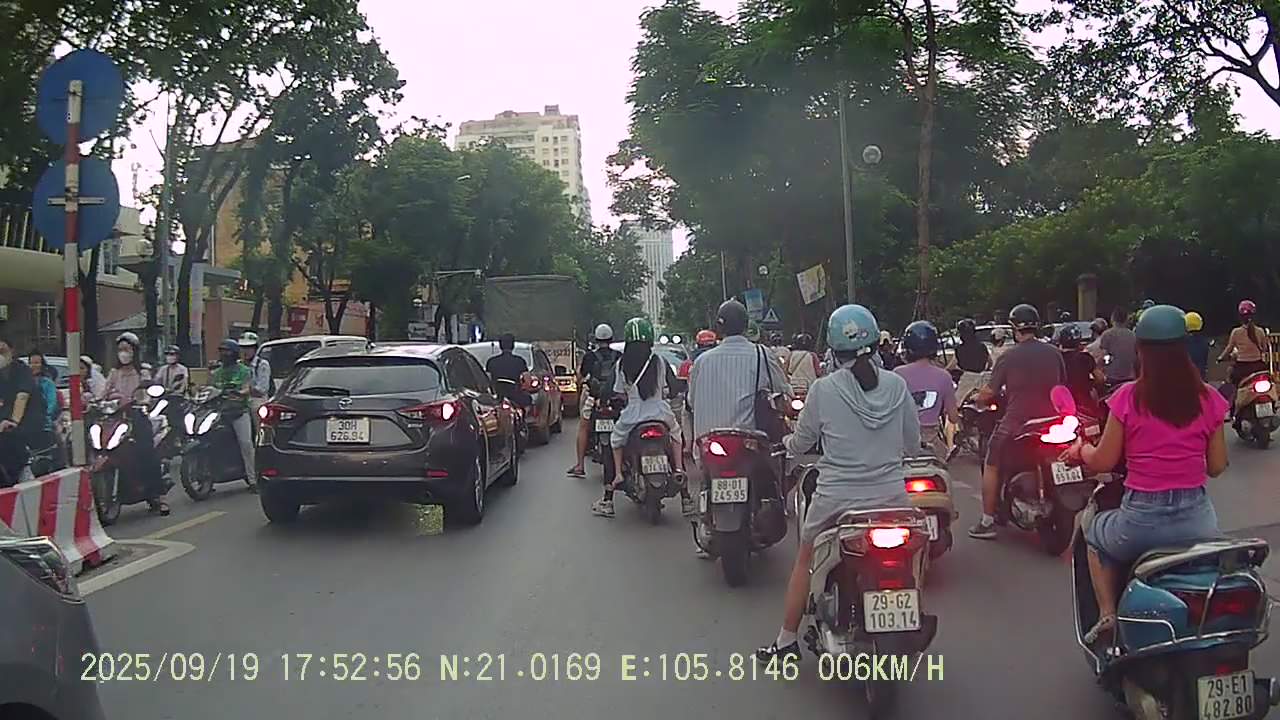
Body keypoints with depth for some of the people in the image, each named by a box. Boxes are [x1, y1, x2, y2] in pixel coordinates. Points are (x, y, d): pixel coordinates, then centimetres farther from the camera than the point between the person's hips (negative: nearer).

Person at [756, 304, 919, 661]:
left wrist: (787, 442, 23)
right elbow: (912, 441, 6)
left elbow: (801, 443, 1)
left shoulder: (823, 389, -11)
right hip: (891, 495, 2)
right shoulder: (896, 385, -4)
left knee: (805, 561, 18)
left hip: (837, 498, -2)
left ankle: (786, 641, 25)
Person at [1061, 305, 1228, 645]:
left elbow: (1103, 462, -4)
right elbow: (1216, 466, 6)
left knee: (1092, 526, 30)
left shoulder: (1129, 397, -10)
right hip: (1197, 522, 3)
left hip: (1141, 521, -3)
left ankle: (1108, 614, 20)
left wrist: (1082, 449, 17)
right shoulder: (1208, 399, -1)